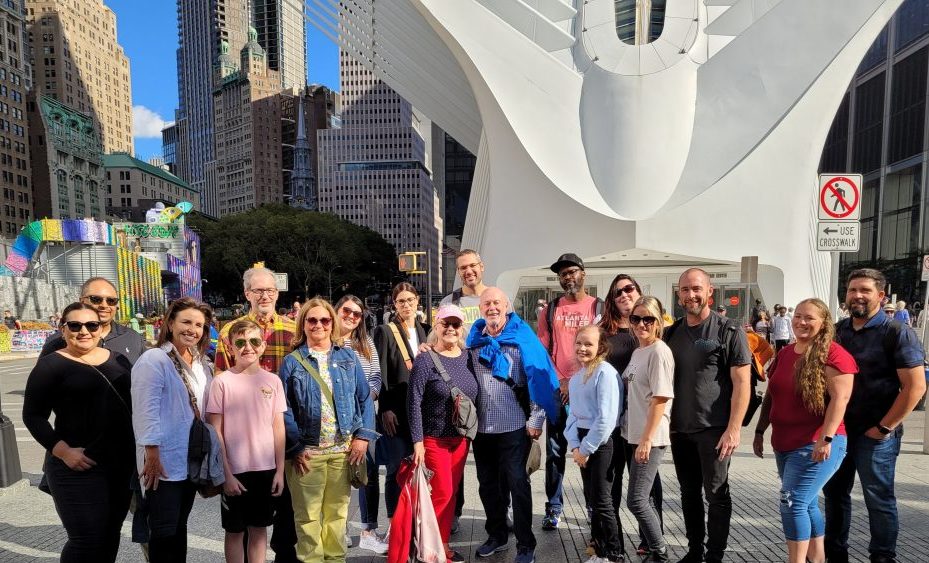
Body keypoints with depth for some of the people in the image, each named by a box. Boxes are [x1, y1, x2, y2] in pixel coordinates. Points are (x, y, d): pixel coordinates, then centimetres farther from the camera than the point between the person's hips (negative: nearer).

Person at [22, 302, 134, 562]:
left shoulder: (117, 360, 8)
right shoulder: (51, 365, -6)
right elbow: (33, 416, -7)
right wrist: (63, 451, -18)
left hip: (123, 463, 5)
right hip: (79, 467, -5)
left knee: (111, 533, 16)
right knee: (87, 539, -2)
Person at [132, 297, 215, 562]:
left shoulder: (201, 364, 9)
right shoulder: (153, 360, -15)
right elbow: (146, 411, -20)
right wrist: (152, 454, -22)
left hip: (192, 459, 7)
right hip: (164, 461, -7)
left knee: (180, 525, 19)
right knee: (164, 530, 4)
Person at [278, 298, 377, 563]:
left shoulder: (349, 357, 6)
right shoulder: (292, 362, 0)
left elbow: (365, 398, 5)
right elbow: (284, 409, -4)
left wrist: (363, 436, -4)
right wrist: (294, 448, -11)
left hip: (344, 449, 2)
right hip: (307, 451, -2)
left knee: (337, 512, 14)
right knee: (308, 515, 8)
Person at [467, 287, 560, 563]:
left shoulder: (522, 337, -7)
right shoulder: (474, 339, 4)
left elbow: (540, 377, -8)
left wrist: (536, 420, -11)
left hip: (514, 426, -4)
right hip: (481, 427, 5)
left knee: (517, 484, 4)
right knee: (487, 484, 16)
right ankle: (497, 535, 36)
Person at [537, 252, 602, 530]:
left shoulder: (599, 308, 2)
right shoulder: (551, 310, 8)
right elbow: (542, 351, 7)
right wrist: (557, 383, -5)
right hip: (557, 390, 2)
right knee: (555, 452, 7)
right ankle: (553, 508, 20)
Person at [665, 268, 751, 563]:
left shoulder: (729, 331, -7)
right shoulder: (671, 333, 7)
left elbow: (742, 383, -10)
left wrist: (733, 429, -15)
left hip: (714, 429, -5)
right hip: (679, 428, 5)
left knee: (716, 494, 6)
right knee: (689, 493, 15)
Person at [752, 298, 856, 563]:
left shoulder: (833, 354, -10)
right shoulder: (785, 353, 11)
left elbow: (840, 398, -17)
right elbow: (770, 396, 15)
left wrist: (826, 438, -22)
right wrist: (760, 431, 15)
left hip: (816, 445, -7)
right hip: (784, 444, 7)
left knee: (793, 503, -8)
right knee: (806, 503, 17)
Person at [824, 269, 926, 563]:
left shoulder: (897, 333, -9)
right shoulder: (837, 331, 6)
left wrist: (884, 428, -14)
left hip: (874, 434, -5)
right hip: (837, 428, 5)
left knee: (879, 499, 7)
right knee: (834, 492, 15)